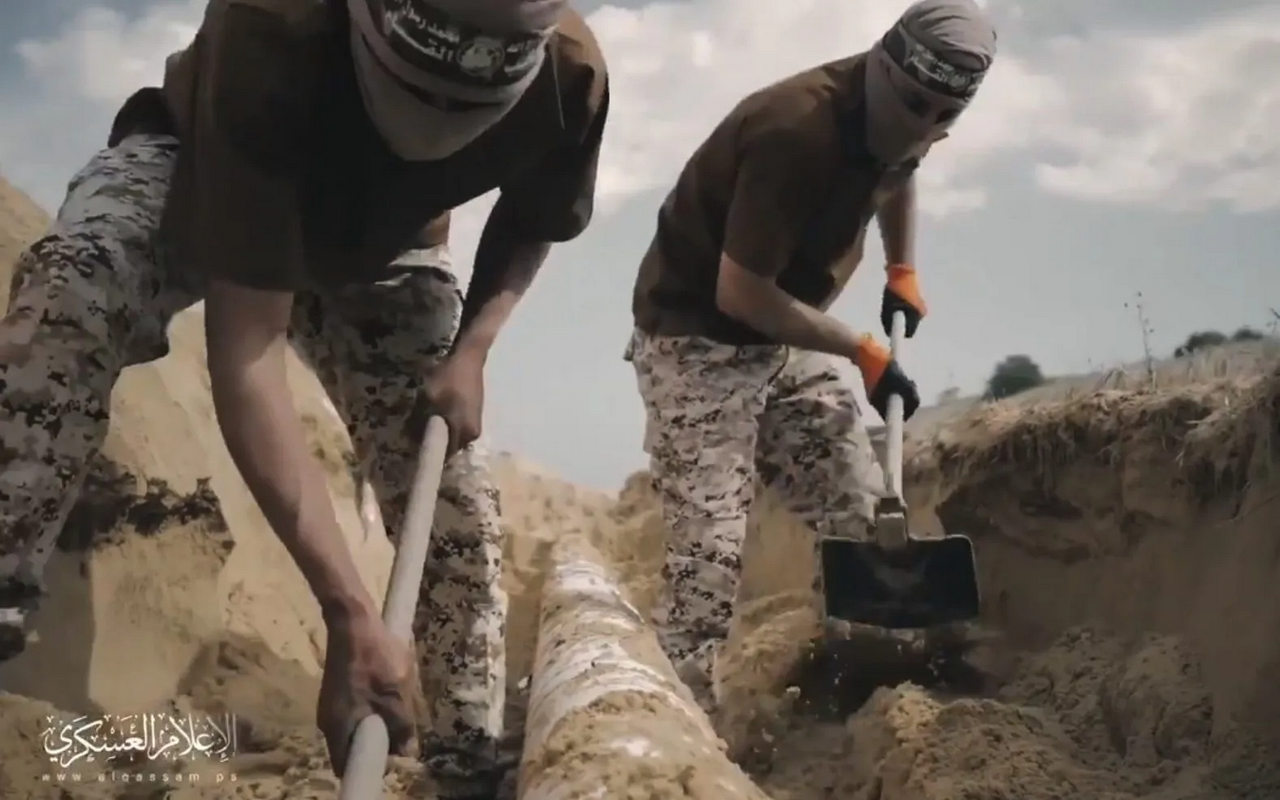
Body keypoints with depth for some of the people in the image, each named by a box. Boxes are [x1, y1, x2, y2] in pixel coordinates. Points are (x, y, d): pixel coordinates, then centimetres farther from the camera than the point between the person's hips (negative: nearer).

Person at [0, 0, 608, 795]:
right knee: (78, 288, -36)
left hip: (380, 247, 3)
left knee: (448, 485, -6)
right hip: (193, 168, -3)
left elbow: (533, 223, -5)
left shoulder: (569, 76, -31)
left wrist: (471, 348, -22)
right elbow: (245, 349, -47)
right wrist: (351, 610, -51)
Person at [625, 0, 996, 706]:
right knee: (709, 552, -15)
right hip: (698, 338, -8)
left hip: (786, 337, 8)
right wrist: (863, 352, -20)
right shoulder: (797, 132, -30)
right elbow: (740, 294, -28)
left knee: (860, 517, 7)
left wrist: (903, 272, 12)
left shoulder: (891, 118, -3)